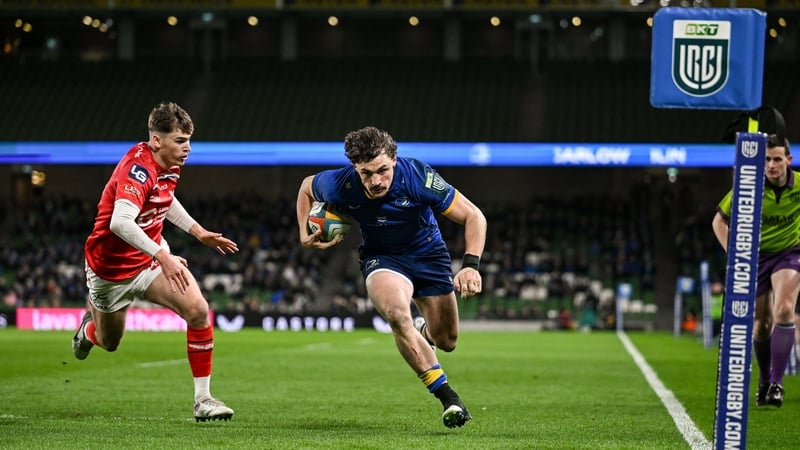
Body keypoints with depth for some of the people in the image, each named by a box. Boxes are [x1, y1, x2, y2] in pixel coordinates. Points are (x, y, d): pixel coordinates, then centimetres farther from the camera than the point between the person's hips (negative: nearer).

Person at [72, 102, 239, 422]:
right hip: (112, 268, -6)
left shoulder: (170, 166, -4)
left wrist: (199, 232, 16)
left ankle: (203, 400, -9)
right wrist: (163, 257, -52)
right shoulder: (138, 169, -30)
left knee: (198, 310, -18)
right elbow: (120, 222, -46)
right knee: (109, 342, 15)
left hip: (153, 257, 6)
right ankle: (90, 326, 56)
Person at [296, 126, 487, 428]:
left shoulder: (419, 177, -31)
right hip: (381, 257, -1)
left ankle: (424, 331, 49)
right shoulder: (339, 186, -26)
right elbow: (306, 186, 1)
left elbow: (473, 216, -23)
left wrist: (471, 265, -34)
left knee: (446, 342, 8)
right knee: (397, 313, -33)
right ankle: (447, 397, -27)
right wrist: (305, 233, -10)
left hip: (428, 253, 1)